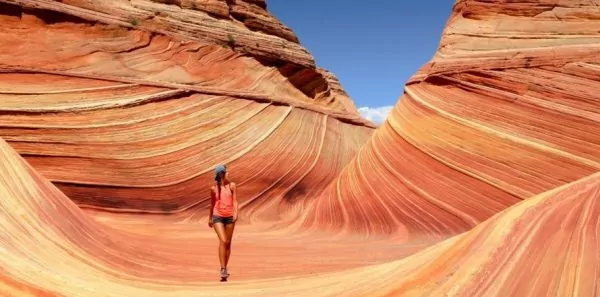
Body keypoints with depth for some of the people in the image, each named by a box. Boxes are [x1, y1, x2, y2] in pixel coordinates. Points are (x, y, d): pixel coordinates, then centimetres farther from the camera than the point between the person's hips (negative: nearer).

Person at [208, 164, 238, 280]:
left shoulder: (231, 185, 3)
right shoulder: (214, 188, 3)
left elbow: (234, 201, 0)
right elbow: (212, 203, 14)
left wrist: (235, 213, -15)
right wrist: (210, 218, 21)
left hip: (229, 217, 2)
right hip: (218, 217, -1)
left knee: (228, 242, 8)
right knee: (223, 241, -15)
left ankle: (225, 268, 23)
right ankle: (223, 269, -11)